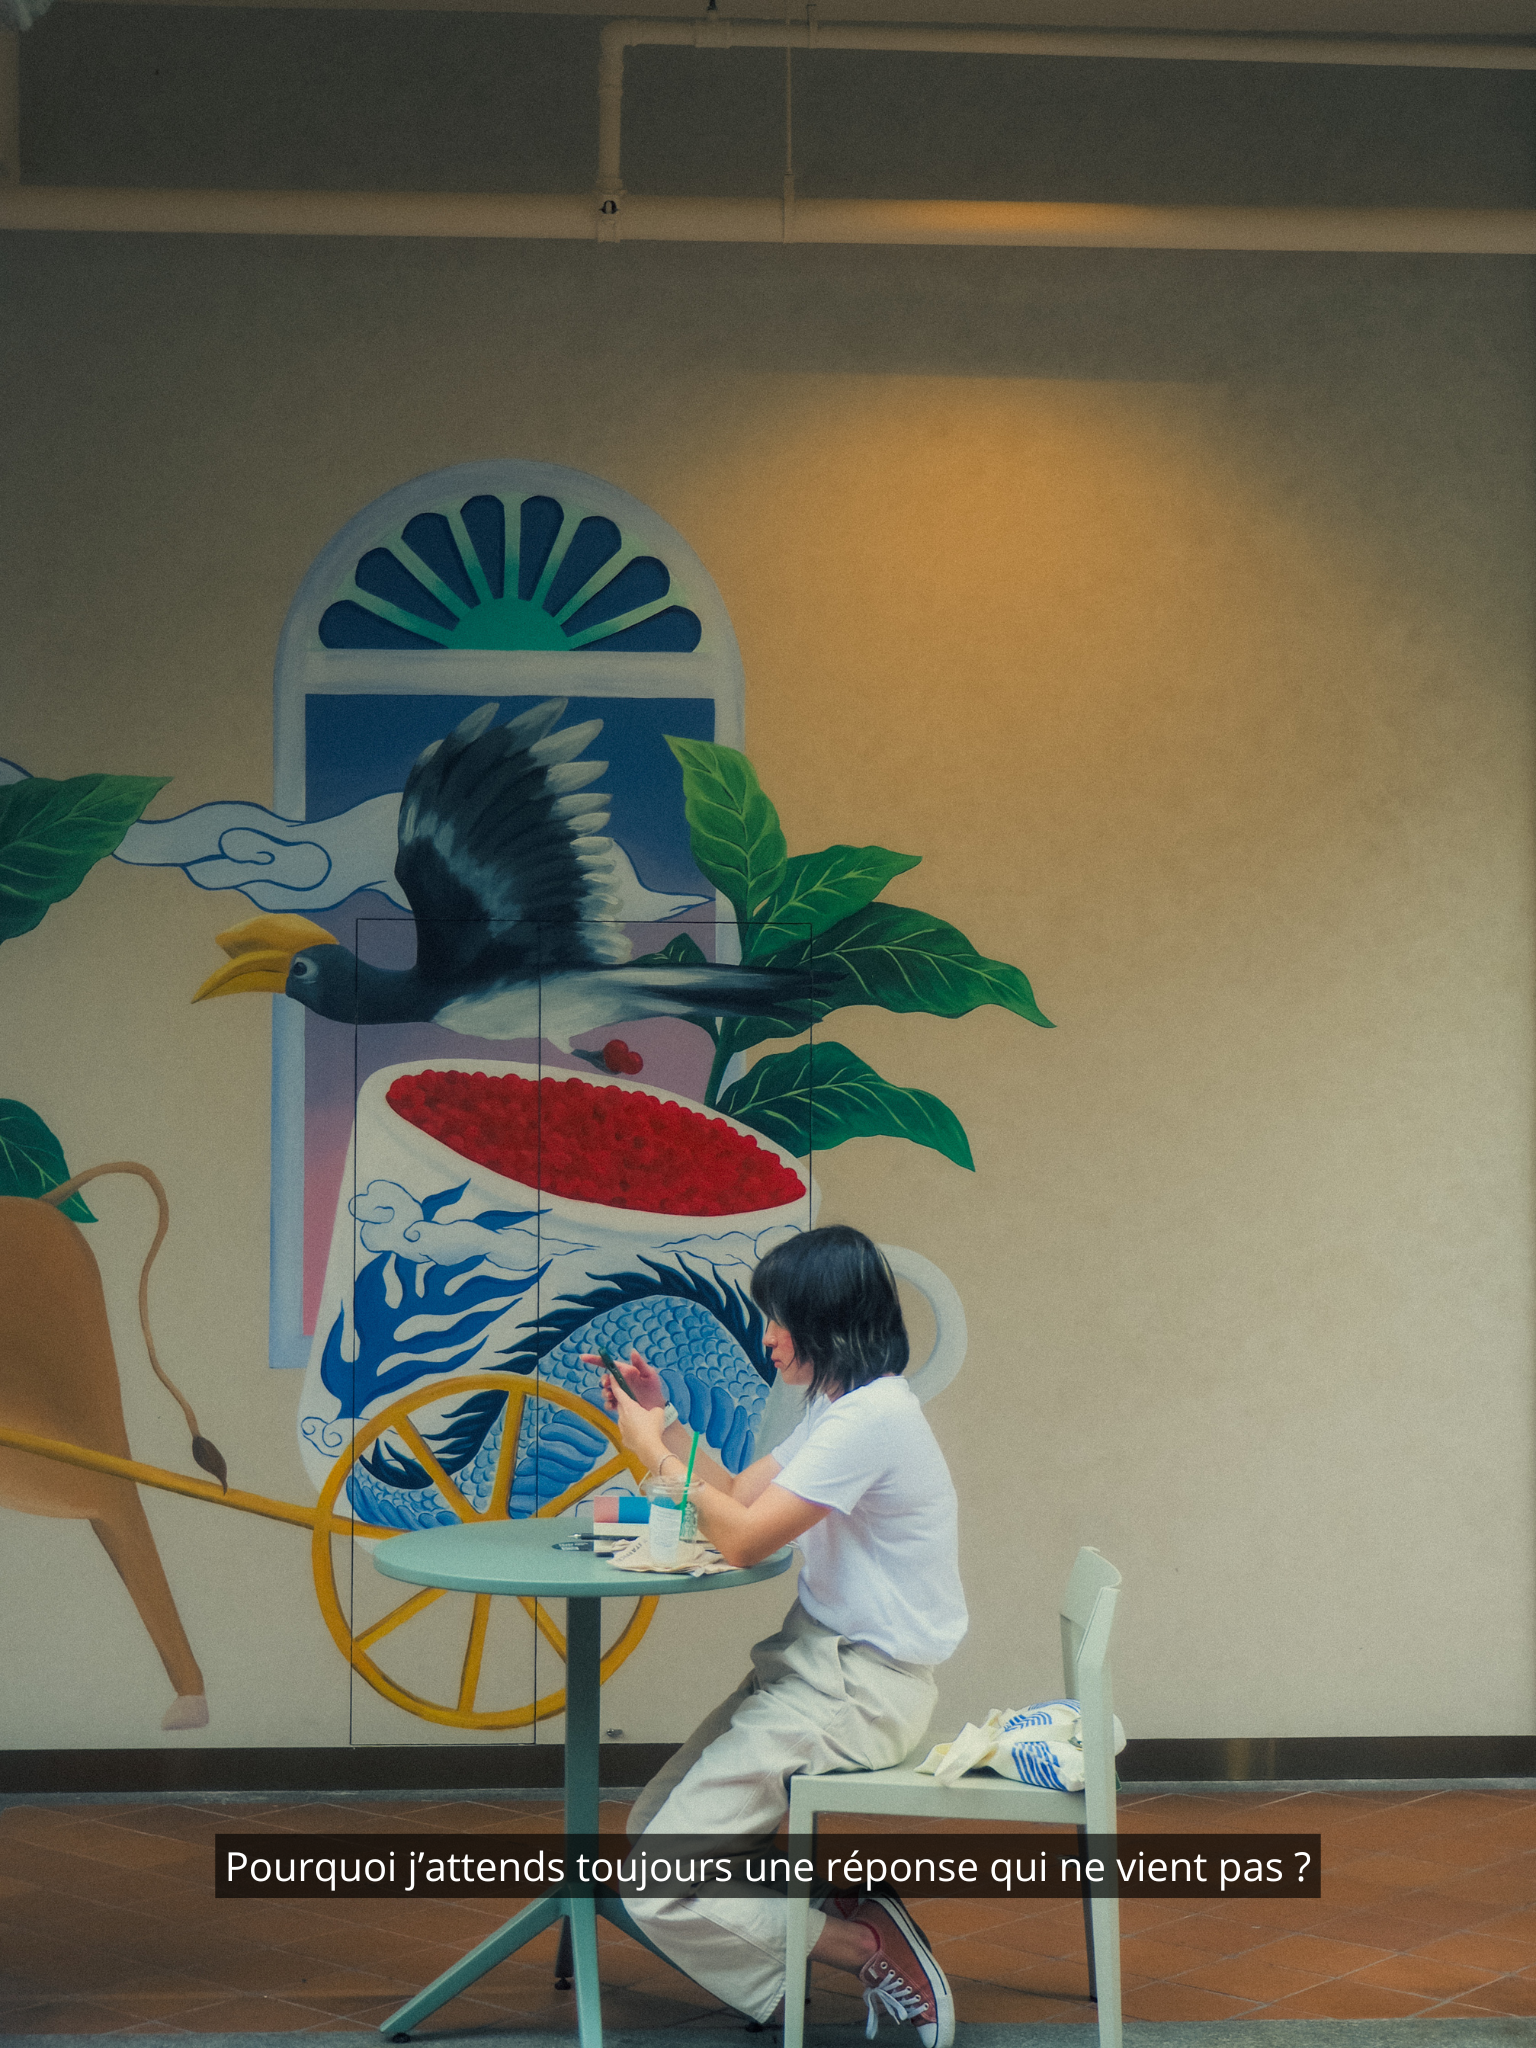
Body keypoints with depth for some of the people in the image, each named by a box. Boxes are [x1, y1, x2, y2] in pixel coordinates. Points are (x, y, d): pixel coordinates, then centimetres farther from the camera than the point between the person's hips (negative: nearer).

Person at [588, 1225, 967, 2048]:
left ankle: (869, 1948, -2)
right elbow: (742, 1493, 17)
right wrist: (662, 1424, 7)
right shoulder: (837, 1407, 11)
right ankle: (854, 1919, 7)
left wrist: (652, 1450, -9)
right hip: (818, 1665, 10)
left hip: (858, 1692, -10)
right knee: (653, 1827, 9)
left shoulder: (872, 1417, -21)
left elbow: (743, 1538, -20)